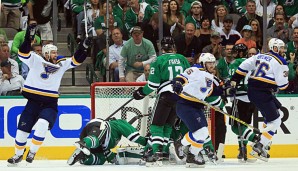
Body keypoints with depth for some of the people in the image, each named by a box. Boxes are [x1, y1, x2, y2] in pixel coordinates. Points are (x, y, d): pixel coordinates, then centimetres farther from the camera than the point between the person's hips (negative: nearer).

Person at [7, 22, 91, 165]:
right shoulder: (36, 61, -3)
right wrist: (29, 37, -27)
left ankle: (32, 152, -6)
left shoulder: (61, 64, 6)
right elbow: (23, 52, -16)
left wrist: (84, 47, -6)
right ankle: (18, 154, 22)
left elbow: (76, 60, 7)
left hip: (50, 103, 1)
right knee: (23, 128, 2)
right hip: (33, 101, -1)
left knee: (42, 125, -24)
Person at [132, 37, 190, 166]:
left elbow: (153, 84, -5)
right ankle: (164, 149, 13)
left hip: (167, 95, -5)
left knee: (157, 125, -5)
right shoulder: (182, 59, 11)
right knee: (168, 124, 16)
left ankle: (157, 152, -20)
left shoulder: (159, 61, -3)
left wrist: (141, 92, 10)